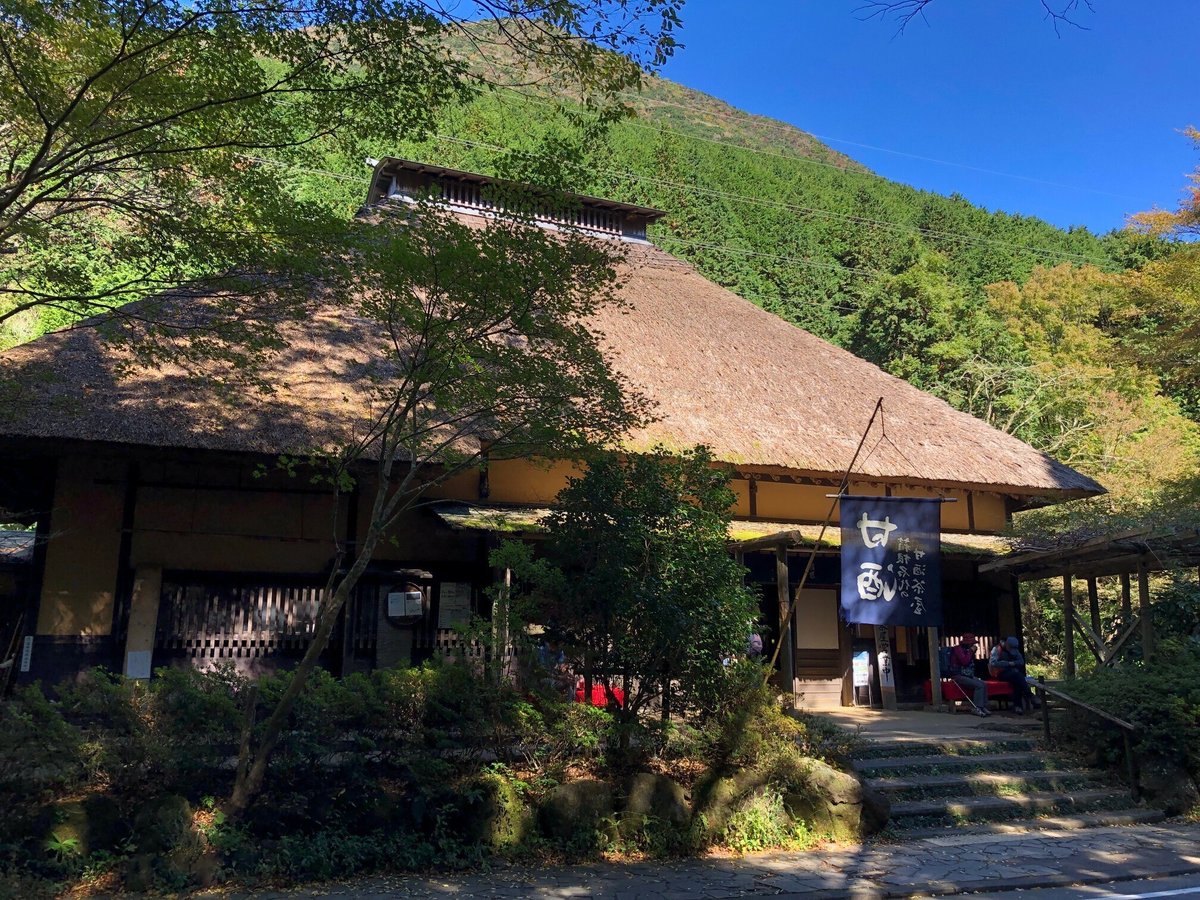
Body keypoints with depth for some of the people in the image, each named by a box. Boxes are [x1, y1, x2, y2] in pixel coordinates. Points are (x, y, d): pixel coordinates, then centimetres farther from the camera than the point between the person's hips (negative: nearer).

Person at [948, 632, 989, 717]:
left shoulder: (966, 650, 16)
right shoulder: (958, 649, -12)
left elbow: (971, 662, 19)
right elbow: (964, 661, -25)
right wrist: (971, 651, -14)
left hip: (967, 675, 9)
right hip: (958, 676, -9)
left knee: (984, 684, -8)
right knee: (979, 685, -23)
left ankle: (984, 707, -6)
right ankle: (977, 709, -22)